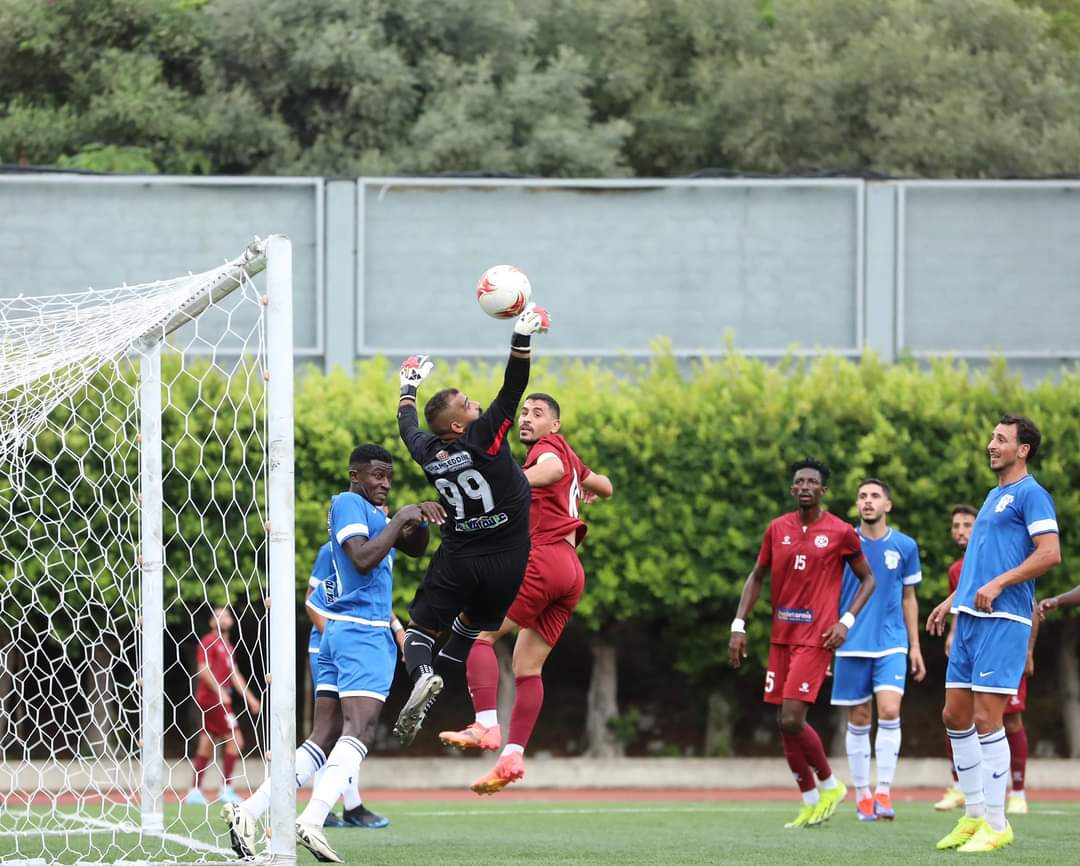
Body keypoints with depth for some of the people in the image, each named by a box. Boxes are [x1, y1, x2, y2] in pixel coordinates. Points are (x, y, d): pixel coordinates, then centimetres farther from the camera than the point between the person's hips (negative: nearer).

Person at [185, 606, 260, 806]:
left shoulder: (227, 646, 20)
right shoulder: (209, 642, -7)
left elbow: (234, 675, 25)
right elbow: (203, 669, -16)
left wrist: (250, 698, 24)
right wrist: (220, 691, -22)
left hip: (221, 698, 9)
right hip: (211, 697, -9)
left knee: (206, 744, 8)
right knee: (235, 739, -11)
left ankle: (195, 791, 9)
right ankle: (226, 789, -11)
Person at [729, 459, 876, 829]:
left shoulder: (841, 533, -5)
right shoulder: (777, 529, 7)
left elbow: (867, 579, 5)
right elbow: (756, 577, 15)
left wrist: (846, 621, -9)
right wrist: (738, 626, 6)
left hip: (815, 638, -5)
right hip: (781, 636, 5)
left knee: (792, 719, -15)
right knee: (784, 723, 5)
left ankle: (830, 785, 8)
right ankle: (811, 803, 16)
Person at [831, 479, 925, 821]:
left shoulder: (904, 546, 5)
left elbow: (908, 598, 13)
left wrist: (915, 646, 10)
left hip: (892, 644, 0)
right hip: (852, 645, 0)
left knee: (889, 711, -16)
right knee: (859, 721, 3)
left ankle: (883, 792, -13)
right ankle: (862, 795, 13)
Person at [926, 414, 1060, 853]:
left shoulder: (1031, 495, -7)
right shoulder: (993, 497, 21)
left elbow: (1049, 553, -18)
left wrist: (997, 584, -21)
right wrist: (950, 602, 24)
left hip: (1003, 620, -9)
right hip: (969, 619, 9)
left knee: (987, 721, -10)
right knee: (955, 716, 8)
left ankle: (995, 824, -4)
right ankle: (974, 814, 16)